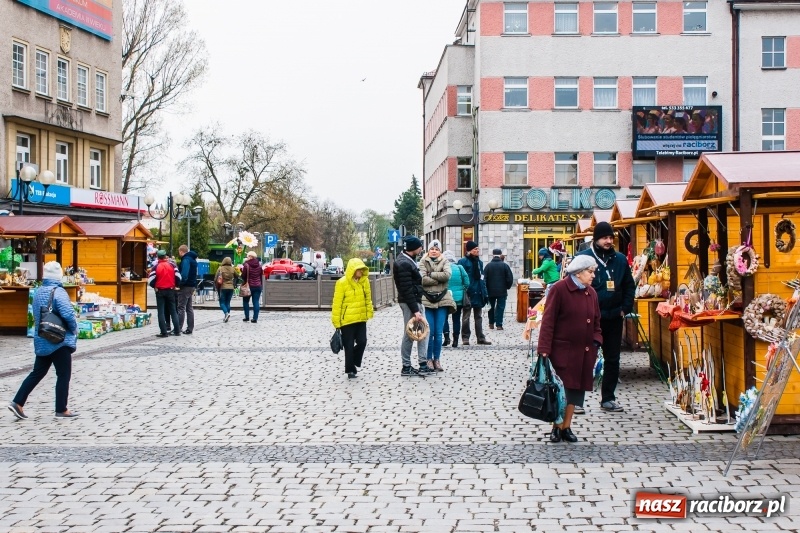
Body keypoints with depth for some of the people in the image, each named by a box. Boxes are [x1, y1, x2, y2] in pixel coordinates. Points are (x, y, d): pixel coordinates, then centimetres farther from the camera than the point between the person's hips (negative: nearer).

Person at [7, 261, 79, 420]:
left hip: (42, 340, 8)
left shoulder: (38, 292, 9)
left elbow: (36, 315, 17)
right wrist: (74, 329, -9)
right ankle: (61, 410, 7)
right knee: (63, 375, 3)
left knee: (37, 372, 15)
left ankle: (17, 403, 10)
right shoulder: (58, 292, -17)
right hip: (60, 340, -8)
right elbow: (68, 314, -25)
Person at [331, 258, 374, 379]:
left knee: (362, 342, 4)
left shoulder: (365, 281, 2)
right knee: (349, 345, 2)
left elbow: (368, 298, 11)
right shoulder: (342, 283, -13)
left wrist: (369, 313, 7)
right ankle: (350, 369, 15)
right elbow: (337, 303, -11)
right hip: (347, 320, -5)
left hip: (361, 319, 5)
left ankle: (354, 363, 26)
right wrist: (336, 322, -10)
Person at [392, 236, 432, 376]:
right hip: (409, 302, -10)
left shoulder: (408, 259, 11)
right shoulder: (403, 264, -20)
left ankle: (423, 364, 12)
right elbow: (407, 290, -22)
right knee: (410, 334, -3)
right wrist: (415, 310, -22)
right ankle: (406, 367, 5)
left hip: (415, 300, 10)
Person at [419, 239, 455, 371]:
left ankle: (437, 359, 13)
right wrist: (439, 279, -11)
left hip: (442, 300, 1)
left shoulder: (445, 262, 7)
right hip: (427, 300, -1)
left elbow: (447, 275, -13)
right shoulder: (423, 262, 3)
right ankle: (429, 359, 11)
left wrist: (431, 274, -10)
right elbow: (422, 279, -13)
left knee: (438, 333, 4)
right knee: (429, 332, -1)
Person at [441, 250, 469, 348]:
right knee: (456, 319, 10)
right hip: (458, 299, 2)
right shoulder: (460, 268, -2)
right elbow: (467, 283, -1)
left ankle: (446, 336, -4)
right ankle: (455, 340, 10)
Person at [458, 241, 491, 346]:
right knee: (466, 316, 3)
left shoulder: (479, 262, 13)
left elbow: (482, 278, 14)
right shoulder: (463, 262, -9)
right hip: (468, 293, -6)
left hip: (478, 293, 6)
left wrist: (485, 293, 9)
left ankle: (481, 337, 16)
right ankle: (465, 338, 8)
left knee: (478, 316, 12)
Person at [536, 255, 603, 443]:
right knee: (560, 389, -2)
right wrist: (544, 349, -16)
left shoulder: (591, 293, 9)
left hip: (584, 352, 6)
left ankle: (567, 427, 19)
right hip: (562, 350, -6)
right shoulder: (559, 289, -10)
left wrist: (596, 343, 2)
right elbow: (548, 321, -12)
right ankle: (557, 427, 11)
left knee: (576, 388, 9)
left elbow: (596, 322, 17)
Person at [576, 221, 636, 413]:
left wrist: (625, 308, 2)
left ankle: (608, 398, 19)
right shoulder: (583, 258, -6)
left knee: (612, 358, 9)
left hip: (614, 317, 4)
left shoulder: (620, 259, 6)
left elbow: (629, 286, 13)